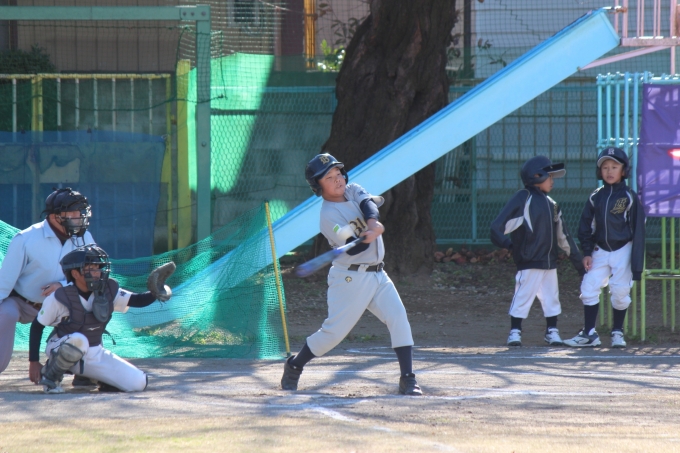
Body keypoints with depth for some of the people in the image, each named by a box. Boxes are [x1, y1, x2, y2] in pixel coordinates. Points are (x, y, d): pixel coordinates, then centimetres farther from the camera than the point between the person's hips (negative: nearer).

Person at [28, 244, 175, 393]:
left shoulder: (108, 291, -8)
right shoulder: (60, 298, -20)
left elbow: (138, 300, -12)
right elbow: (37, 326, -11)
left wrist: (155, 293, -34)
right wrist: (34, 362, -13)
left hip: (95, 356, 5)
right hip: (60, 351, -5)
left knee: (138, 382, -9)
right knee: (78, 340, -41)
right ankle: (50, 376, -14)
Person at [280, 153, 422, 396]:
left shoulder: (353, 191, 7)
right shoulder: (329, 216, -14)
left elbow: (369, 204, -15)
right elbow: (353, 249, -22)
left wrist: (373, 222, -35)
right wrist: (371, 236, -40)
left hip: (377, 274, 6)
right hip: (350, 278, -6)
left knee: (399, 319, -8)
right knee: (334, 331, -6)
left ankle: (407, 379, -8)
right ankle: (294, 367, 15)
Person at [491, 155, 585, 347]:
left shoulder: (551, 204, 16)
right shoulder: (522, 199, -7)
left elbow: (564, 236, 21)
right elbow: (498, 227, -13)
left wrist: (578, 261, 20)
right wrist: (510, 245, -19)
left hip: (549, 263, 7)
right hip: (529, 263, -7)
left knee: (551, 298, 10)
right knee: (523, 297, -5)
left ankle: (552, 332, 19)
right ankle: (515, 332, 3)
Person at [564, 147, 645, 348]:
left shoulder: (629, 197, -7)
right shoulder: (596, 197, 4)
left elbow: (638, 230, -7)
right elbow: (586, 226, 10)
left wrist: (636, 263, -11)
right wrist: (587, 252, -1)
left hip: (623, 250, -3)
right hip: (600, 251, 4)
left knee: (620, 292, -2)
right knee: (588, 288, -3)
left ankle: (617, 332, 15)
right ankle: (589, 334, 3)